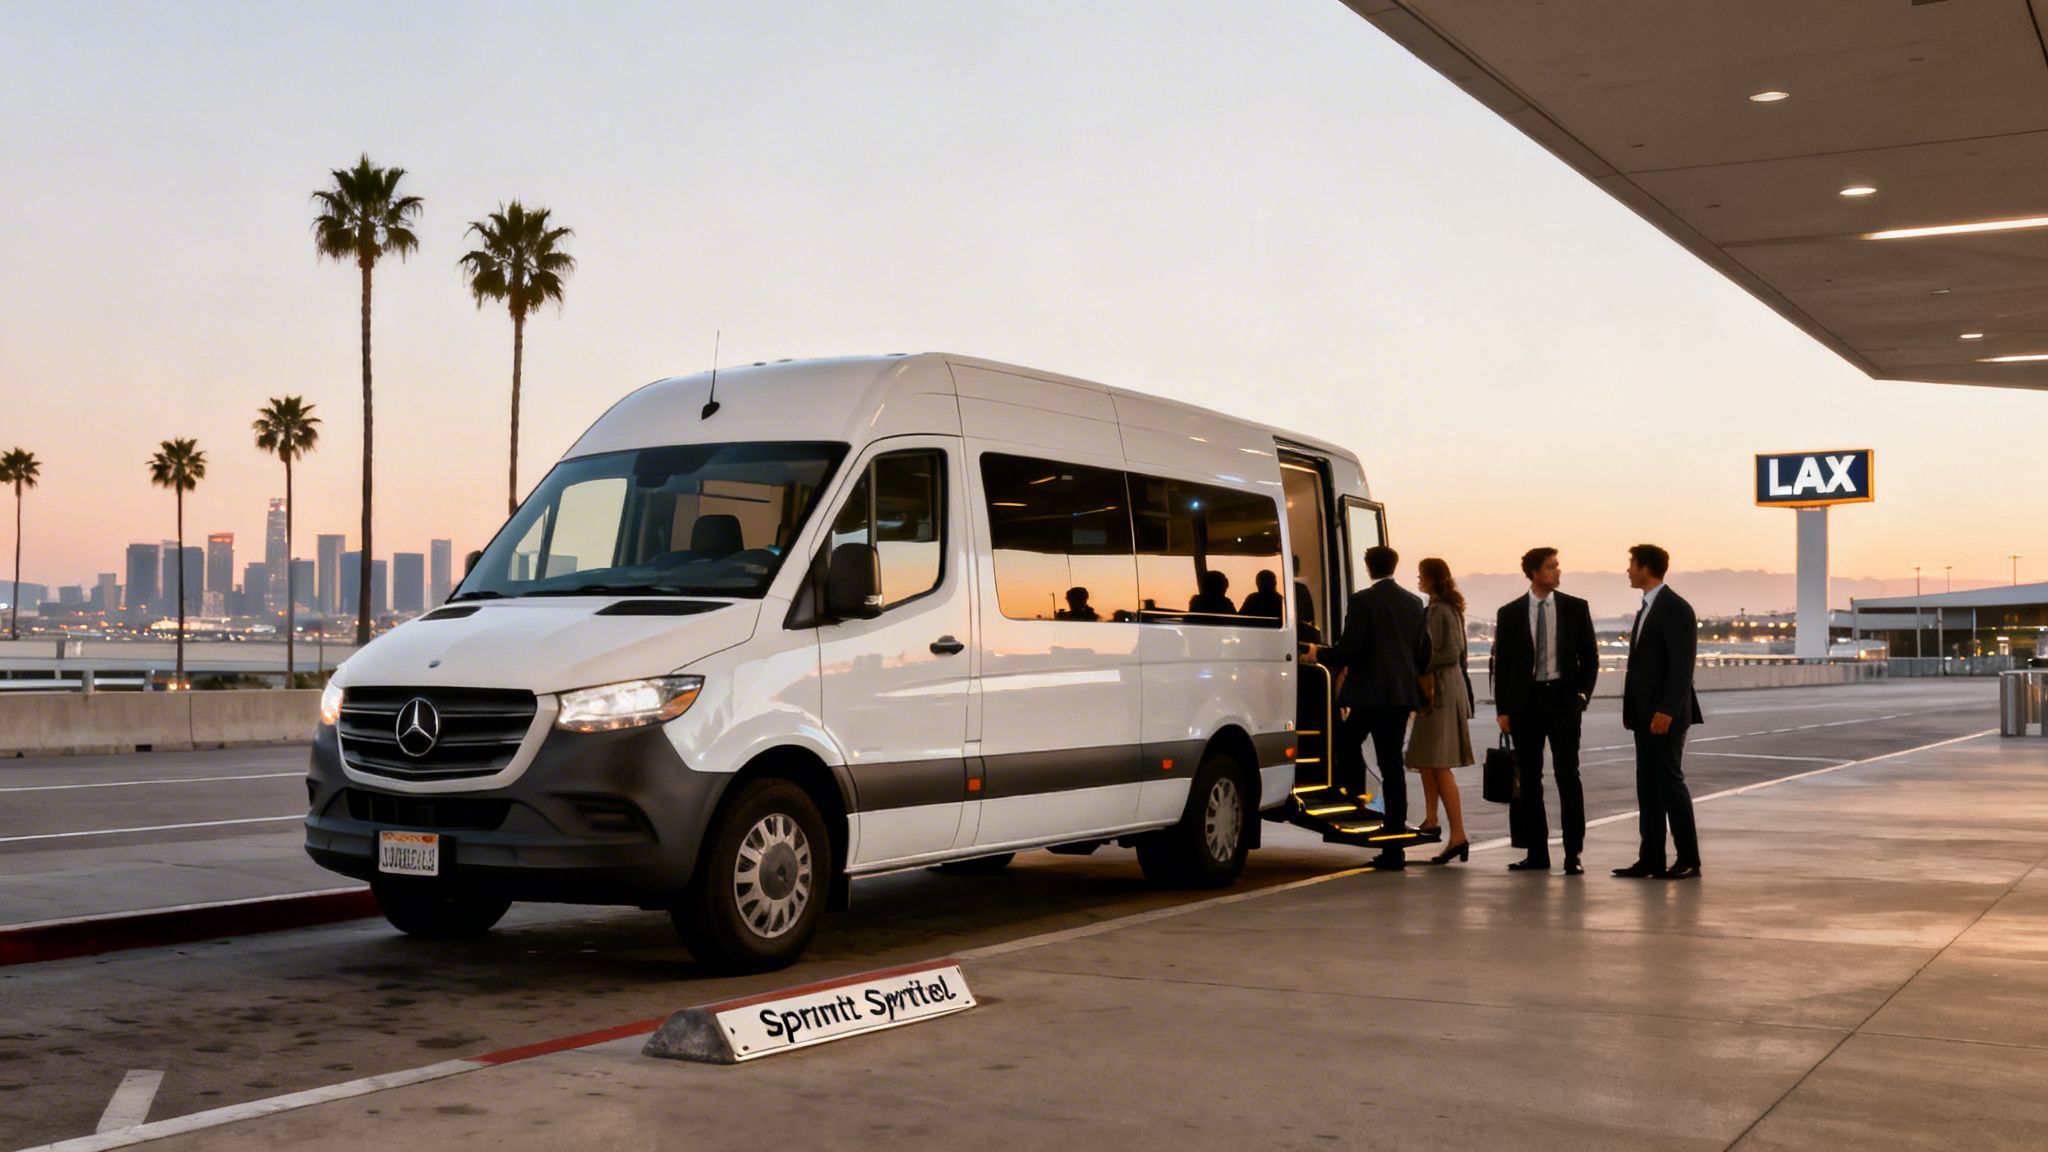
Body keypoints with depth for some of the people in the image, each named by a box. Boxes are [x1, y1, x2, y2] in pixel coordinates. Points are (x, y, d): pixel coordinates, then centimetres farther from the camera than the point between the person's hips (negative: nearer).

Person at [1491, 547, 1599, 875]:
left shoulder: (1576, 608, 3)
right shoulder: (1510, 613, 3)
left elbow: (1589, 657, 7)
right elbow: (1501, 664, 5)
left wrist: (1582, 694, -6)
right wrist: (1503, 709, -1)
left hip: (1563, 698, -1)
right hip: (1525, 702, 1)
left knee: (1568, 776, -5)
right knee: (1529, 778, 5)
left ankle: (1573, 854, -1)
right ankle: (1537, 853, 13)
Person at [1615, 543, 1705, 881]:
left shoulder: (1675, 608, -12)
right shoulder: (1647, 608, 17)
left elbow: (1682, 665, -18)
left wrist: (1665, 710, -23)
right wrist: (1634, 710, 15)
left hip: (1665, 715, -9)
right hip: (1645, 714, 9)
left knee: (1669, 781, -6)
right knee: (1648, 786, 8)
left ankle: (1688, 860, 1)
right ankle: (1652, 860, 10)